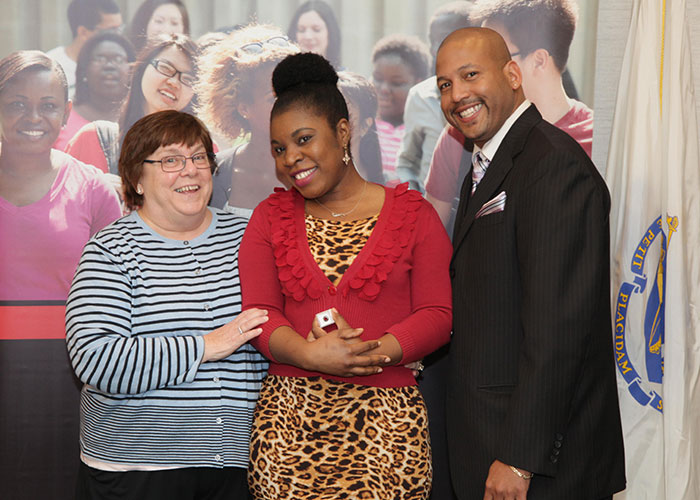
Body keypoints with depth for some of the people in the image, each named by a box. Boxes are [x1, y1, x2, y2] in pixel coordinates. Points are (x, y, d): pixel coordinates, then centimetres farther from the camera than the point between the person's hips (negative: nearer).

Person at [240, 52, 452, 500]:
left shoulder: (413, 213, 5)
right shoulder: (270, 217, 13)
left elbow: (438, 315, -1)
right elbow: (258, 312, 3)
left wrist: (371, 353, -17)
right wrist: (311, 355, -16)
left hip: (386, 416, -1)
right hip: (288, 416, 2)